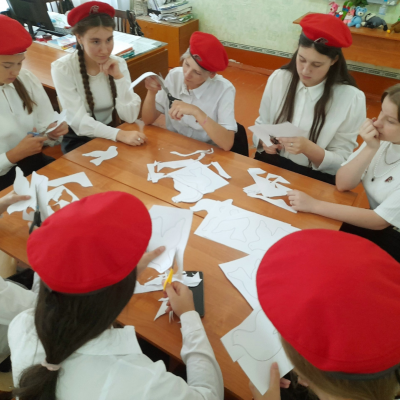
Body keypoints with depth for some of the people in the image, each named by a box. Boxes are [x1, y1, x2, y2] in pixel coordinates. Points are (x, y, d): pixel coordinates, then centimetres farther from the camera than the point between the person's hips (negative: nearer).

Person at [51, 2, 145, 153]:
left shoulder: (118, 64, -7)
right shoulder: (62, 68, -17)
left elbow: (130, 117, -13)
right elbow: (78, 122, -25)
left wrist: (118, 77, -22)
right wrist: (119, 134, -39)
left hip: (110, 136, 4)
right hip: (79, 140, -3)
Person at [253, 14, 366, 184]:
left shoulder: (351, 98, -11)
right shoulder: (278, 79, -1)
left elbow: (341, 162, -8)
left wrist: (308, 148, -25)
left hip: (316, 179, -2)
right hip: (270, 165, 3)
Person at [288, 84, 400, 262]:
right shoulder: (381, 139, -7)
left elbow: (380, 221, -26)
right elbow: (342, 184, -9)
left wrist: (314, 205, -29)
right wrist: (370, 148, -24)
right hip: (374, 225, 5)